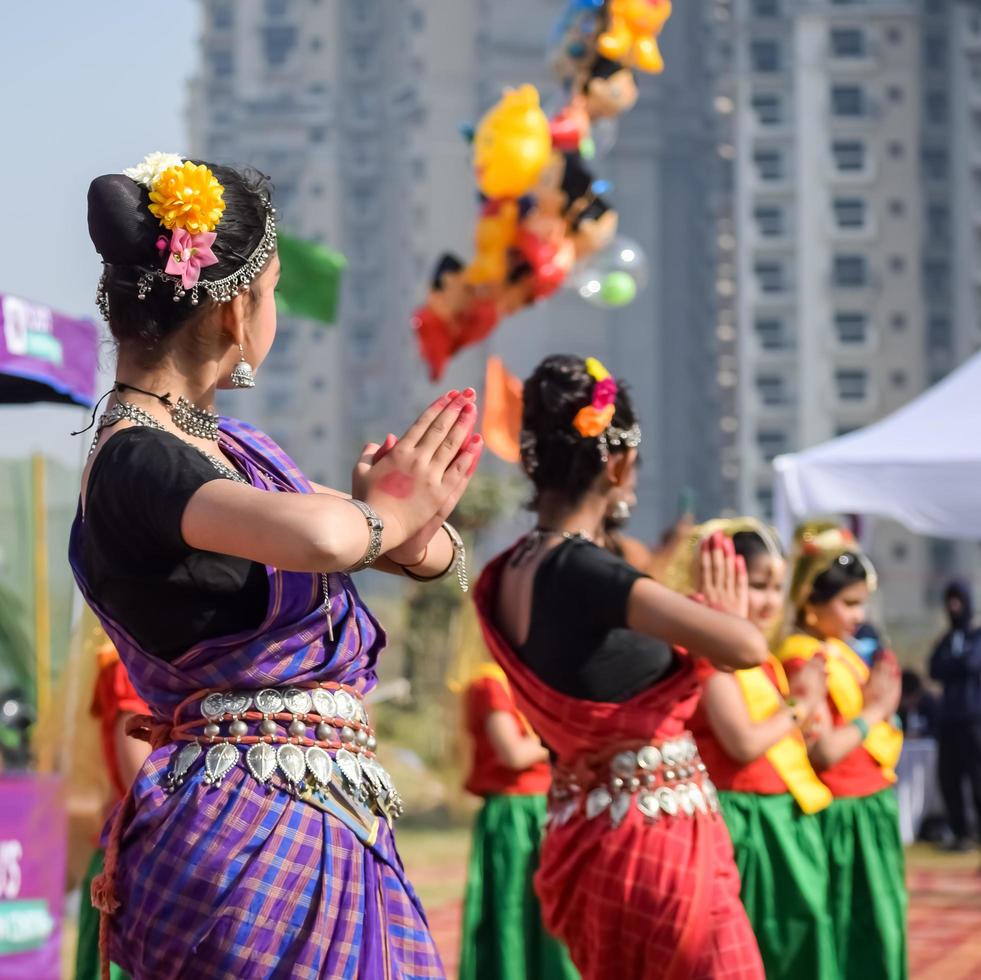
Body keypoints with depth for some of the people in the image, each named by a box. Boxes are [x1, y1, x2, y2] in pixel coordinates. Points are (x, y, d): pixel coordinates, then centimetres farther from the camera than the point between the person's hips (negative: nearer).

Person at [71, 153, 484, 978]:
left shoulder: (230, 446, 13)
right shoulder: (133, 463, -15)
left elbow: (437, 555, 17)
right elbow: (318, 536, -34)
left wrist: (414, 529, -7)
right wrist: (386, 516, -11)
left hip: (328, 830, 9)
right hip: (253, 826, -9)